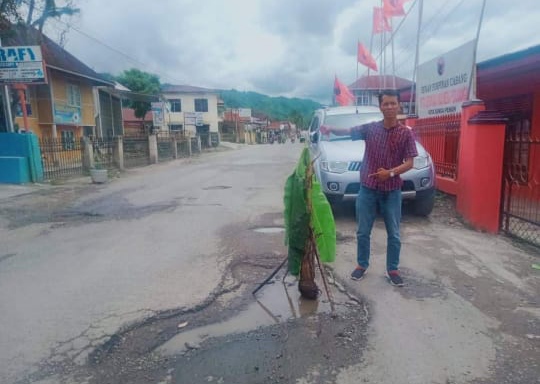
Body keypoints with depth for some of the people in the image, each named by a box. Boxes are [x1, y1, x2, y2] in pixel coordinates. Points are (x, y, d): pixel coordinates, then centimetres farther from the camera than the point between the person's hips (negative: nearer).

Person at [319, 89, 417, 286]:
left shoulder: (406, 133, -3)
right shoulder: (370, 128, 1)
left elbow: (409, 162, -5)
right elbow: (348, 131, 0)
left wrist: (391, 172, -22)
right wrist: (331, 129, -21)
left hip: (392, 191, -1)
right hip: (367, 188, 1)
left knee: (393, 234, 8)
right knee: (363, 231, 10)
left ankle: (393, 269, 24)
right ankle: (362, 265, 28)